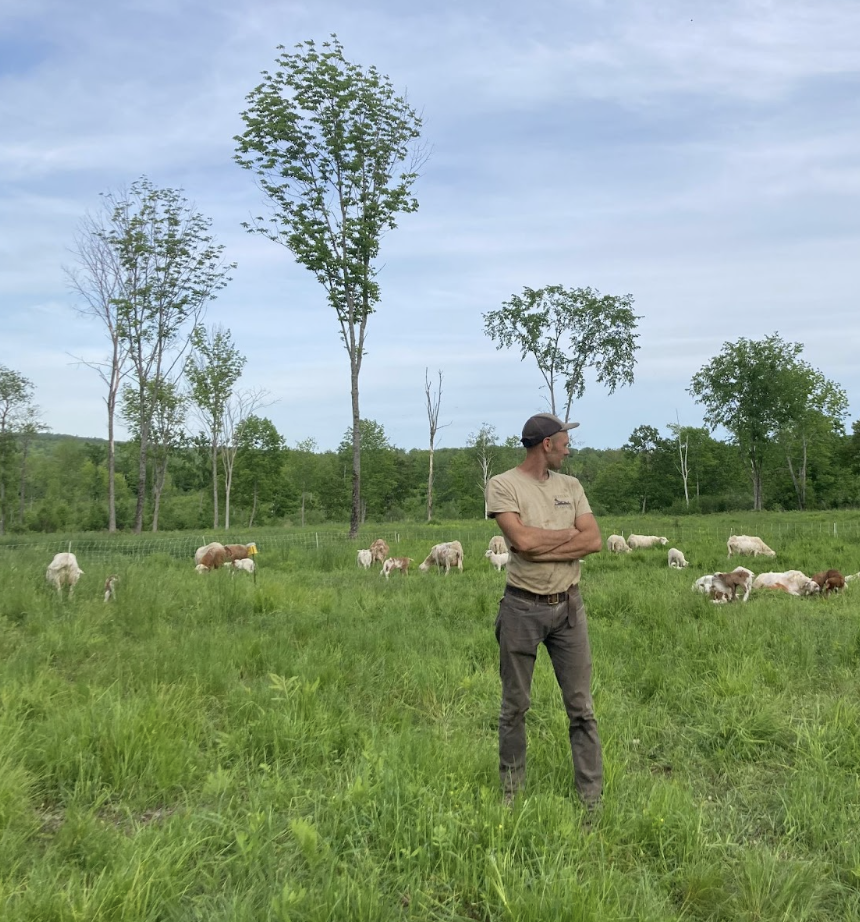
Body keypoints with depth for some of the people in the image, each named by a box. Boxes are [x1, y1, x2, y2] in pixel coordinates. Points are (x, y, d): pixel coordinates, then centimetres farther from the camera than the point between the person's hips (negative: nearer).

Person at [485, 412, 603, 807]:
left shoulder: (571, 486, 8)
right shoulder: (503, 485, -6)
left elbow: (594, 541, -4)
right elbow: (523, 540, -20)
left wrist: (542, 549, -15)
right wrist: (570, 532, -6)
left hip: (568, 606, 4)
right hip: (522, 608, -4)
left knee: (581, 706, 7)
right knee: (515, 706, 9)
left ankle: (592, 797, 16)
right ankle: (510, 793, 25)